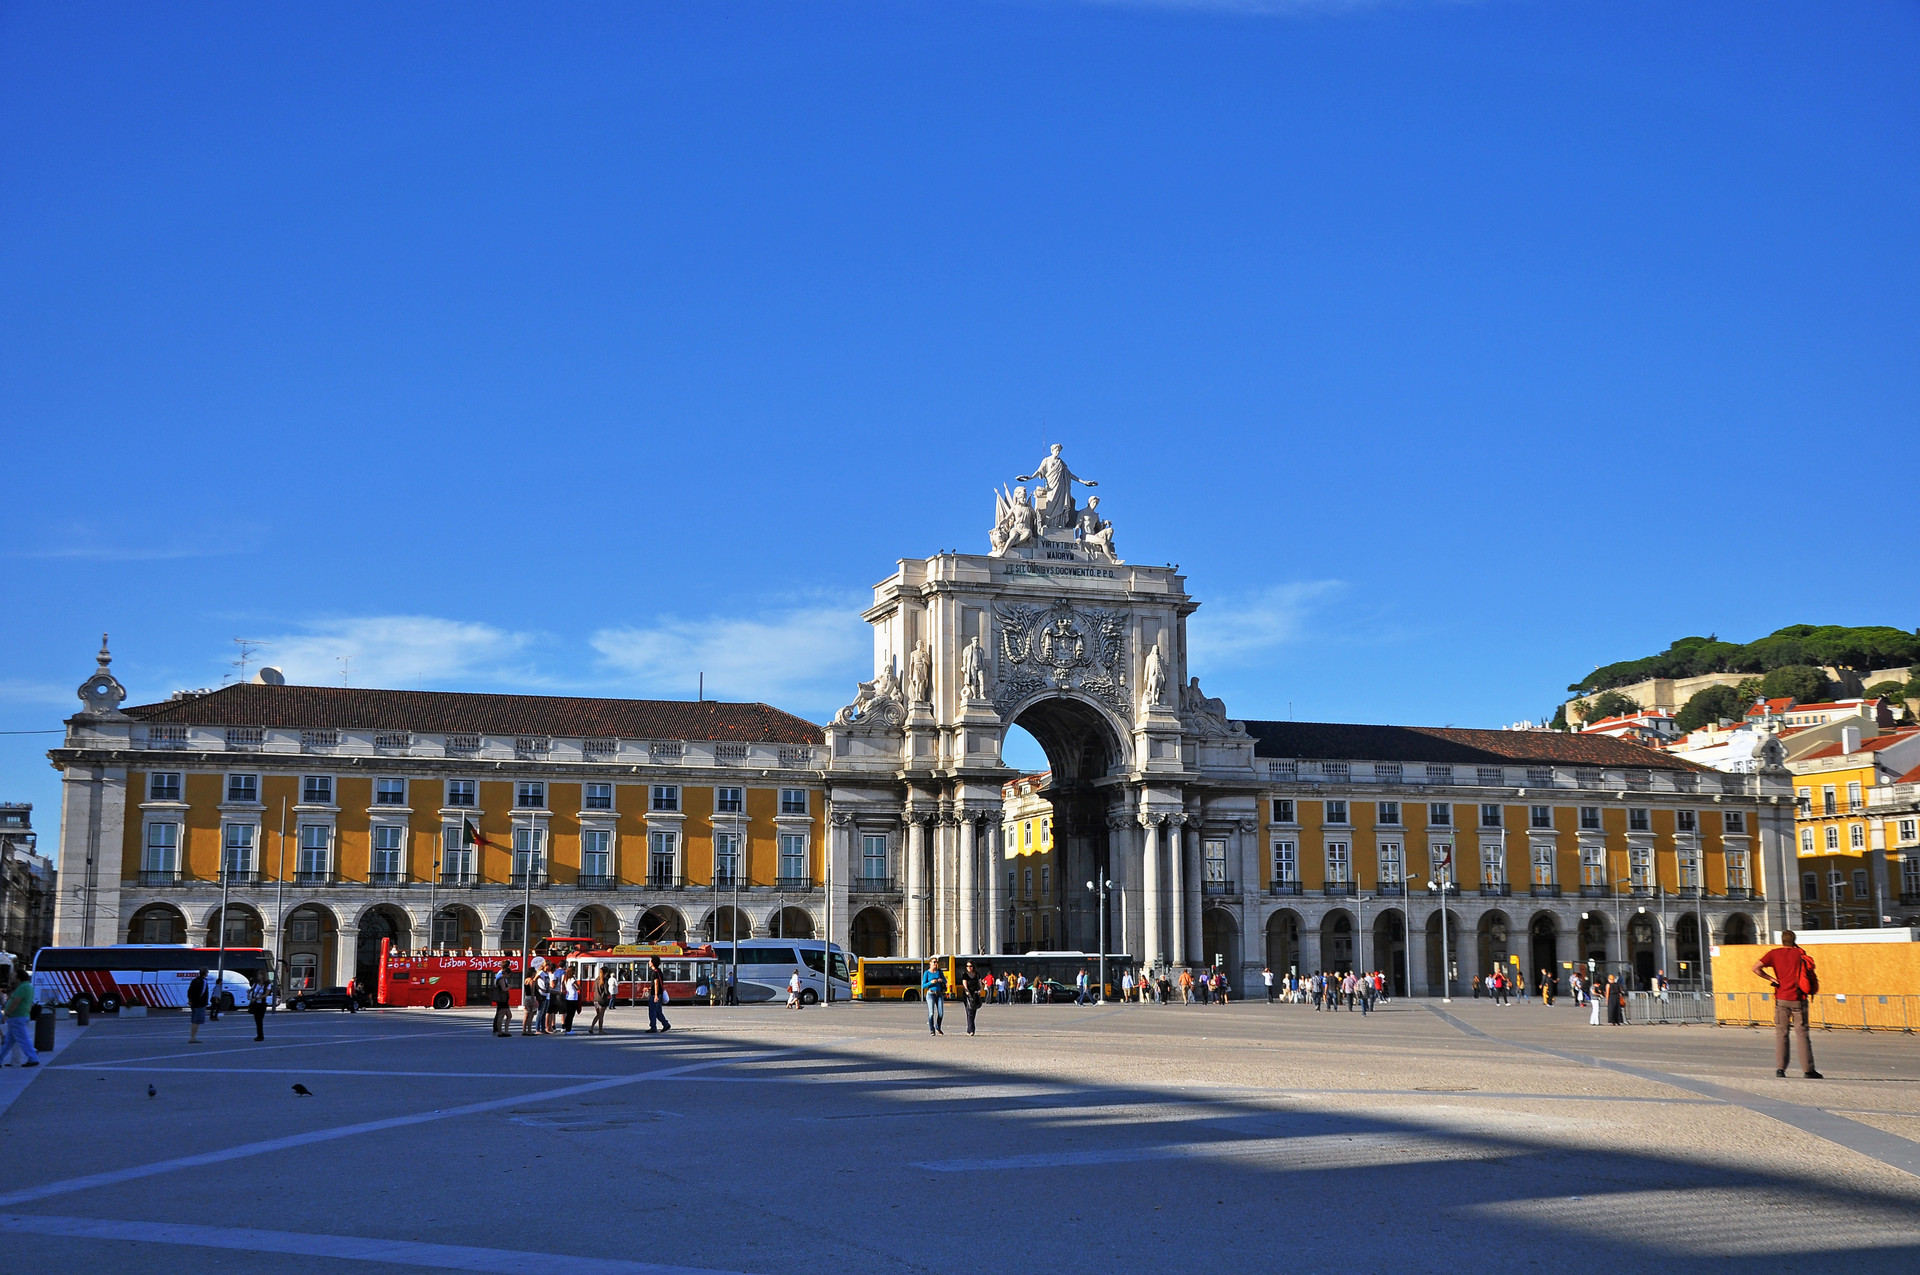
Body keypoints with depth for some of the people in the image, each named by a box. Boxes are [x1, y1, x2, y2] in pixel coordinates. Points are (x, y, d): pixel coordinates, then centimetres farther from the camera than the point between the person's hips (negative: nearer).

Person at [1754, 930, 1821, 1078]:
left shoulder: (1774, 953, 2)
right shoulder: (1800, 953, 4)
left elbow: (1756, 968, -7)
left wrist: (1771, 978, 0)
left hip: (1781, 999, 0)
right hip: (1799, 999, 0)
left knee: (1781, 1033, 6)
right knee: (1802, 1034, 2)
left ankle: (1780, 1068, 0)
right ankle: (1808, 1069, -1)